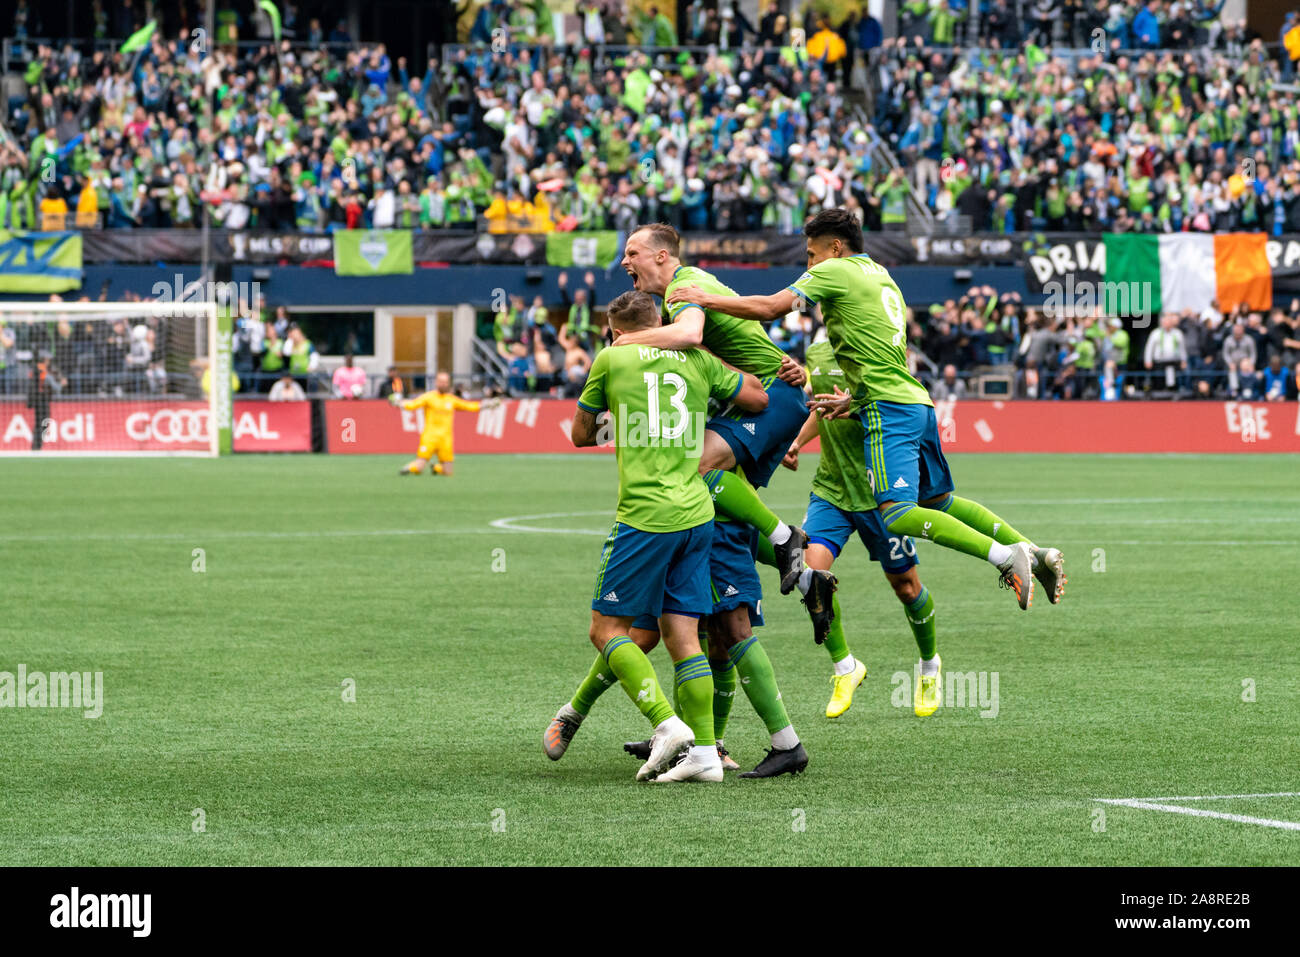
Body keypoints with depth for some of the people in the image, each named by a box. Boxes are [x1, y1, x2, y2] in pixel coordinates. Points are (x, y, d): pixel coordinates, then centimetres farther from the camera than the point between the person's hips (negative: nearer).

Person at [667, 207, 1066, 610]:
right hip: (918, 404, 9)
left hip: (888, 408, -9)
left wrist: (706, 300, 2)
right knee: (940, 501, 18)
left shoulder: (836, 271, -2)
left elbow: (769, 307, -9)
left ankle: (1005, 556, -27)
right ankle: (1034, 554, 12)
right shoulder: (880, 275, 25)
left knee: (896, 513, -19)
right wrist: (854, 399, 25)